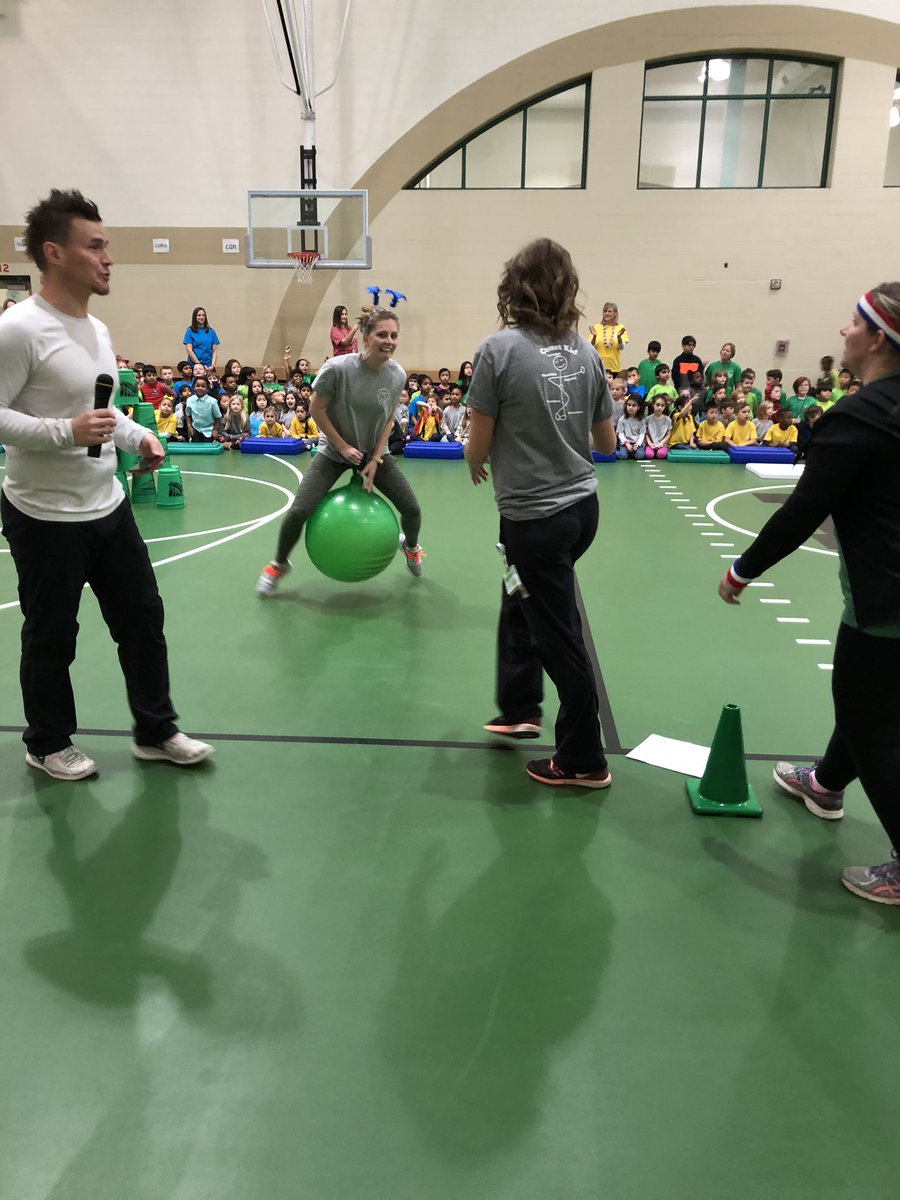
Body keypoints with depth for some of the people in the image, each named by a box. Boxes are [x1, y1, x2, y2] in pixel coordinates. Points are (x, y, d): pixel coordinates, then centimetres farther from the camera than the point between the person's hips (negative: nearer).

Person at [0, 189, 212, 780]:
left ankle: (156, 731, 30)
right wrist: (65, 432, -28)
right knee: (51, 639, 8)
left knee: (143, 618, 14)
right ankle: (49, 744, 30)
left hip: (109, 507, 8)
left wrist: (138, 435, 5)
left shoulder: (98, 328, 10)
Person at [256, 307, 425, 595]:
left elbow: (388, 420, -2)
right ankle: (279, 564, 14)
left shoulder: (397, 375, -14)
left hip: (375, 452, 3)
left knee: (412, 509, -4)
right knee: (298, 511, -15)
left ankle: (410, 546, 34)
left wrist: (375, 460, -9)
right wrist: (343, 447, -14)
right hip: (335, 450, -3)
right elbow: (316, 409, -14)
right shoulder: (338, 368, -25)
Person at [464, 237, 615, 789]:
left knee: (559, 638, 6)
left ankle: (585, 761, 21)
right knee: (520, 603, 26)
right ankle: (520, 708, 41)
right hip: (582, 504, 6)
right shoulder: (585, 349, 2)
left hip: (535, 517, -6)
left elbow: (478, 445, -11)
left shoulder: (499, 349, -15)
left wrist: (477, 465, 12)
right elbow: (606, 441, 8)